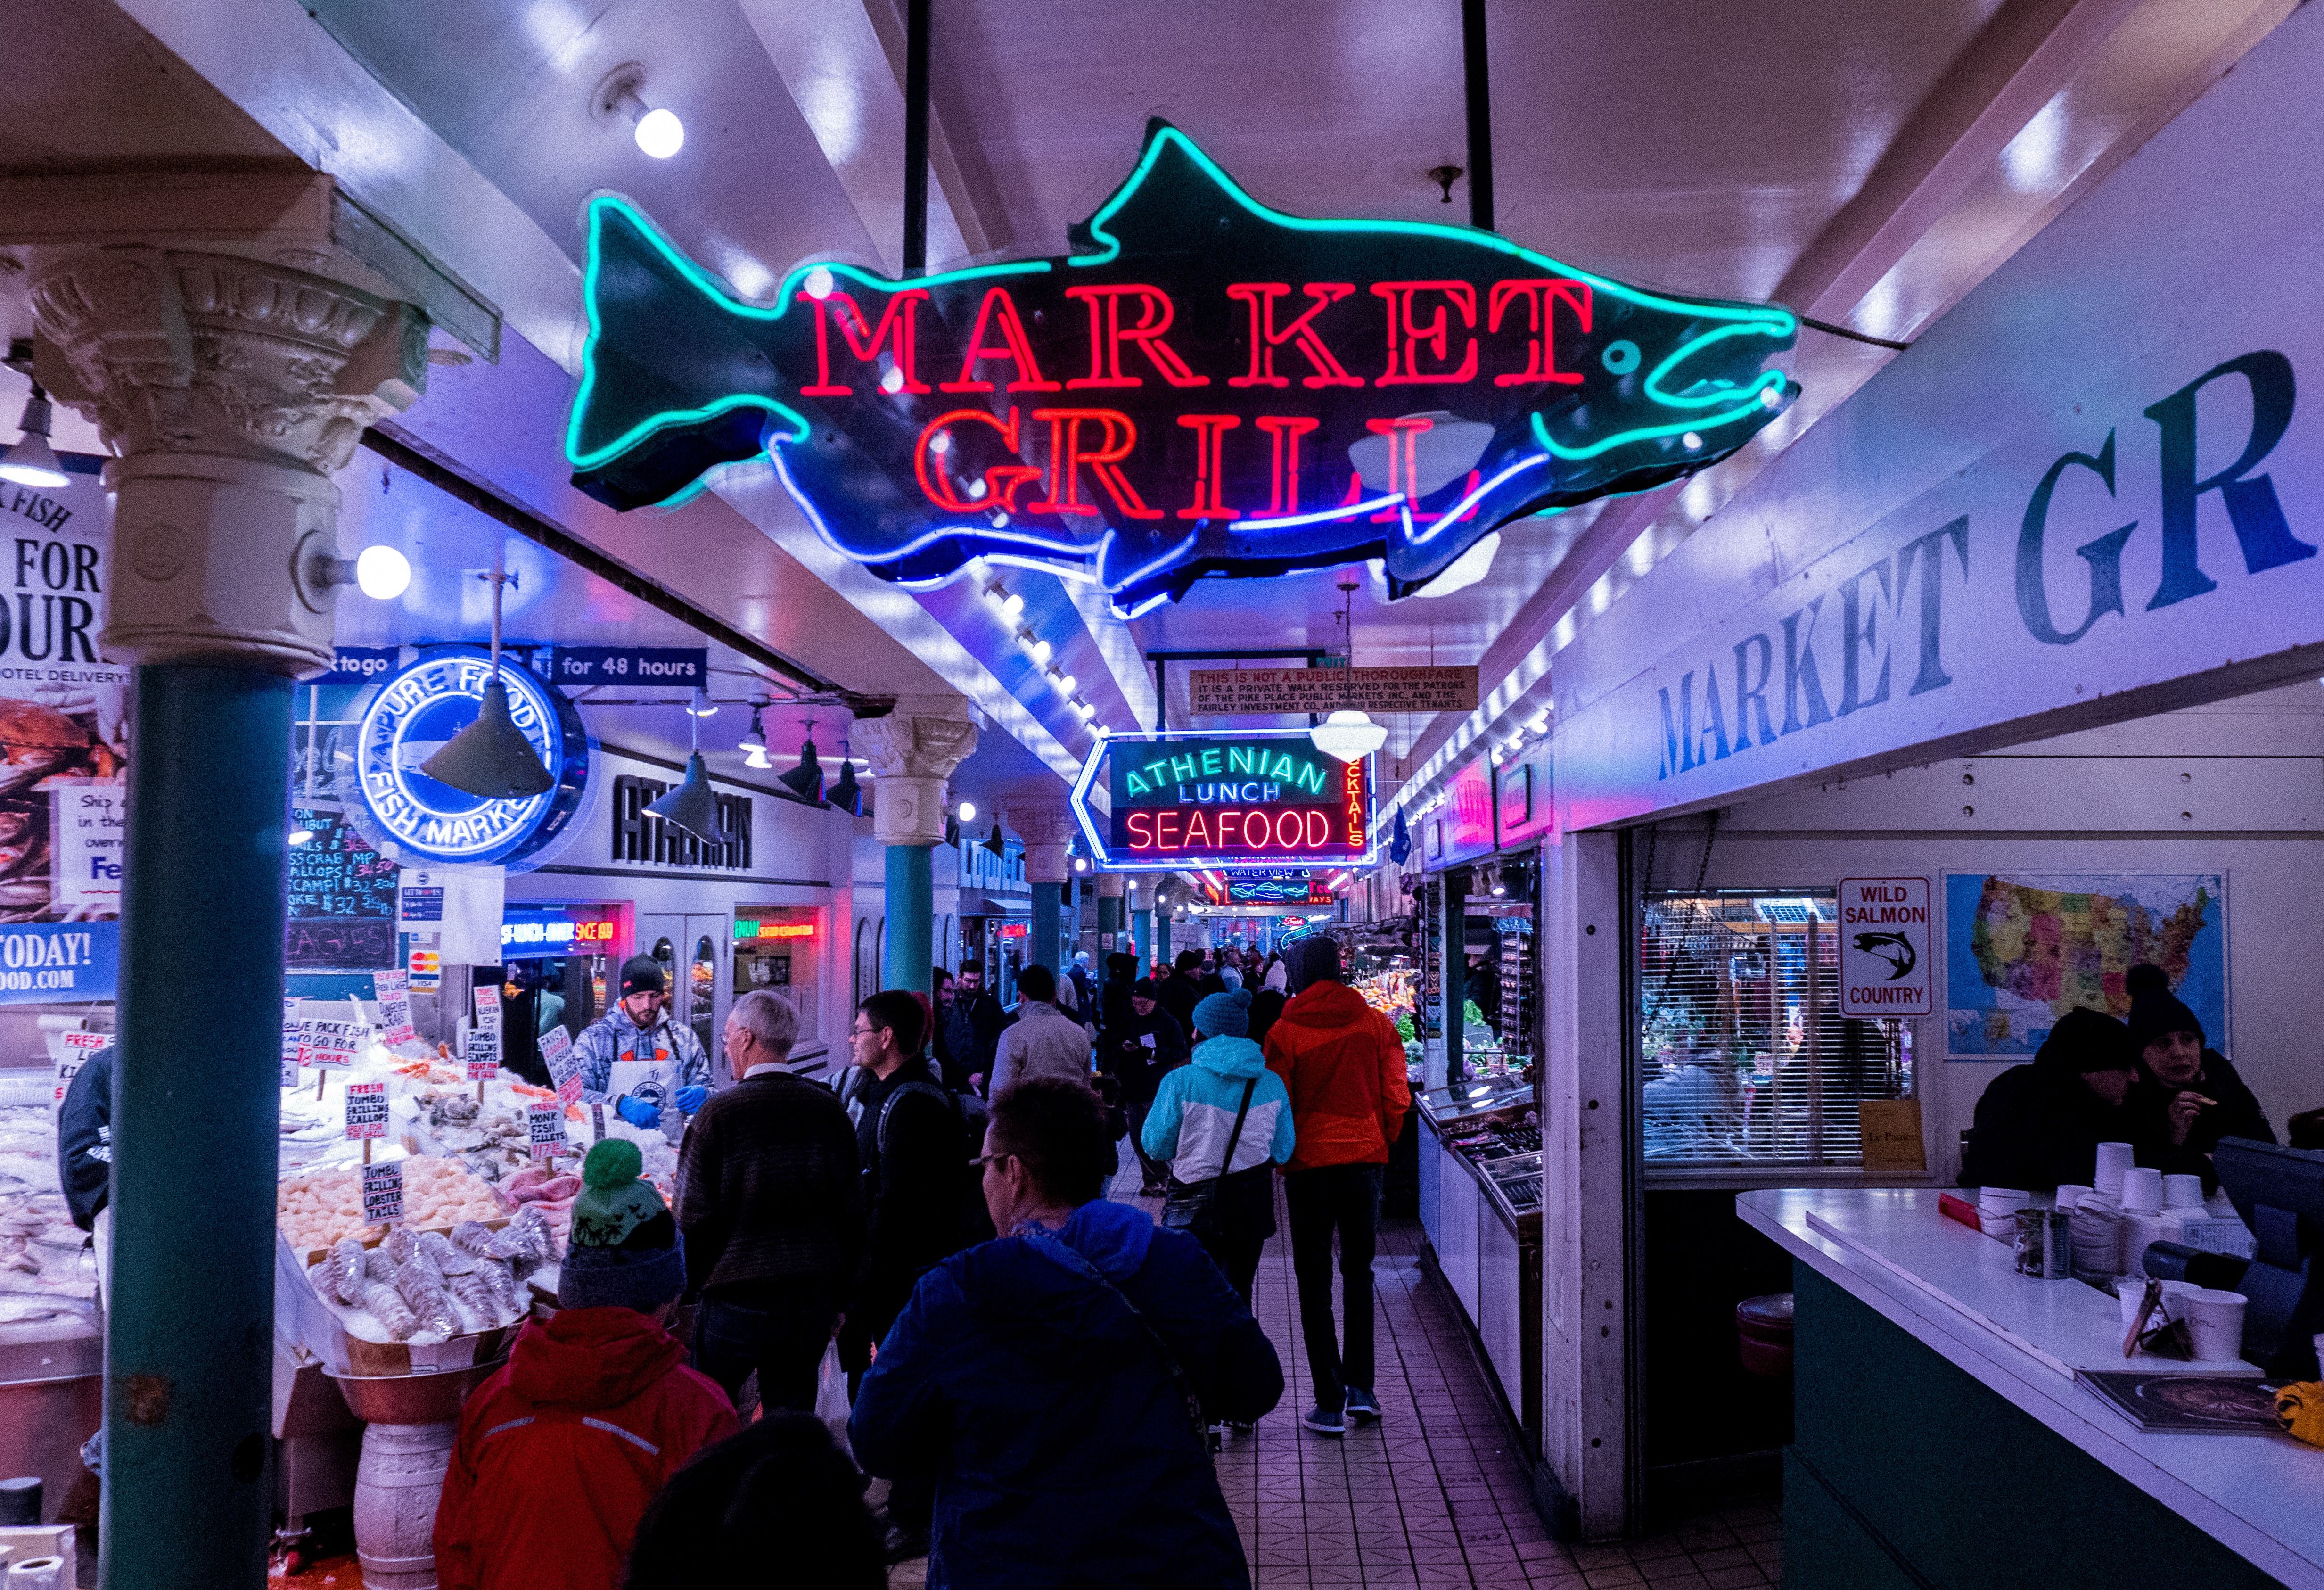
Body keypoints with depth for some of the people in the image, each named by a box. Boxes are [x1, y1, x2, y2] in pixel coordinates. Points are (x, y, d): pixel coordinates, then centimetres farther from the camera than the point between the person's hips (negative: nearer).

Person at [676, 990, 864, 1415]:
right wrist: (839, 1299, 15)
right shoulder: (831, 1111, 0)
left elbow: (694, 1218, -9)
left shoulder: (719, 1114, -12)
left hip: (736, 1298, -4)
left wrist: (690, 1286, 6)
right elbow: (851, 1212, 6)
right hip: (814, 1300, 4)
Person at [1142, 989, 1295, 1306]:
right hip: (1252, 1202, 3)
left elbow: (1156, 1146, -8)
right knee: (1240, 1294, 16)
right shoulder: (1272, 1084, -1)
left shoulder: (1181, 1081, -12)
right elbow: (1282, 1152, 5)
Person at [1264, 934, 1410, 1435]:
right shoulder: (1376, 1024, -1)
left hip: (1309, 1164, -2)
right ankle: (1360, 1386, 16)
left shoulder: (1284, 1031, -9)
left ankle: (1330, 1404, 6)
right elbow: (1397, 1097, 2)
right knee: (1358, 1271, 19)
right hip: (1365, 1159, 3)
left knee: (1314, 1281, 7)